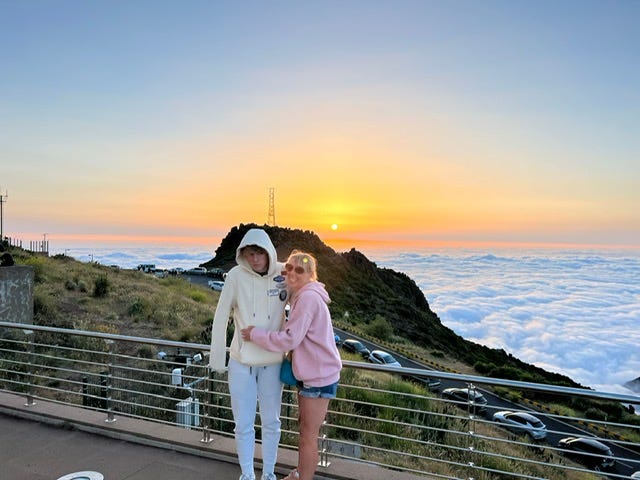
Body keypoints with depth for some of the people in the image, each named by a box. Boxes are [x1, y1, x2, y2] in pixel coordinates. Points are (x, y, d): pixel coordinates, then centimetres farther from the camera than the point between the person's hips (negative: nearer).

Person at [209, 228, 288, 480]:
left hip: (272, 362, 1)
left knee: (271, 421, 15)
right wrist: (217, 357, -5)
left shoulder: (283, 273, -9)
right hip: (241, 362, -1)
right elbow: (220, 318, -8)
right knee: (243, 424, 9)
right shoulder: (236, 275, -13)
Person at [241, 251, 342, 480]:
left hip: (319, 377, -10)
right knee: (304, 429, 27)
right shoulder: (302, 296, 10)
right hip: (310, 374, 10)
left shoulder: (308, 298, -22)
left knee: (308, 436, 6)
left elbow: (290, 339, -24)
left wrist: (255, 334, -14)